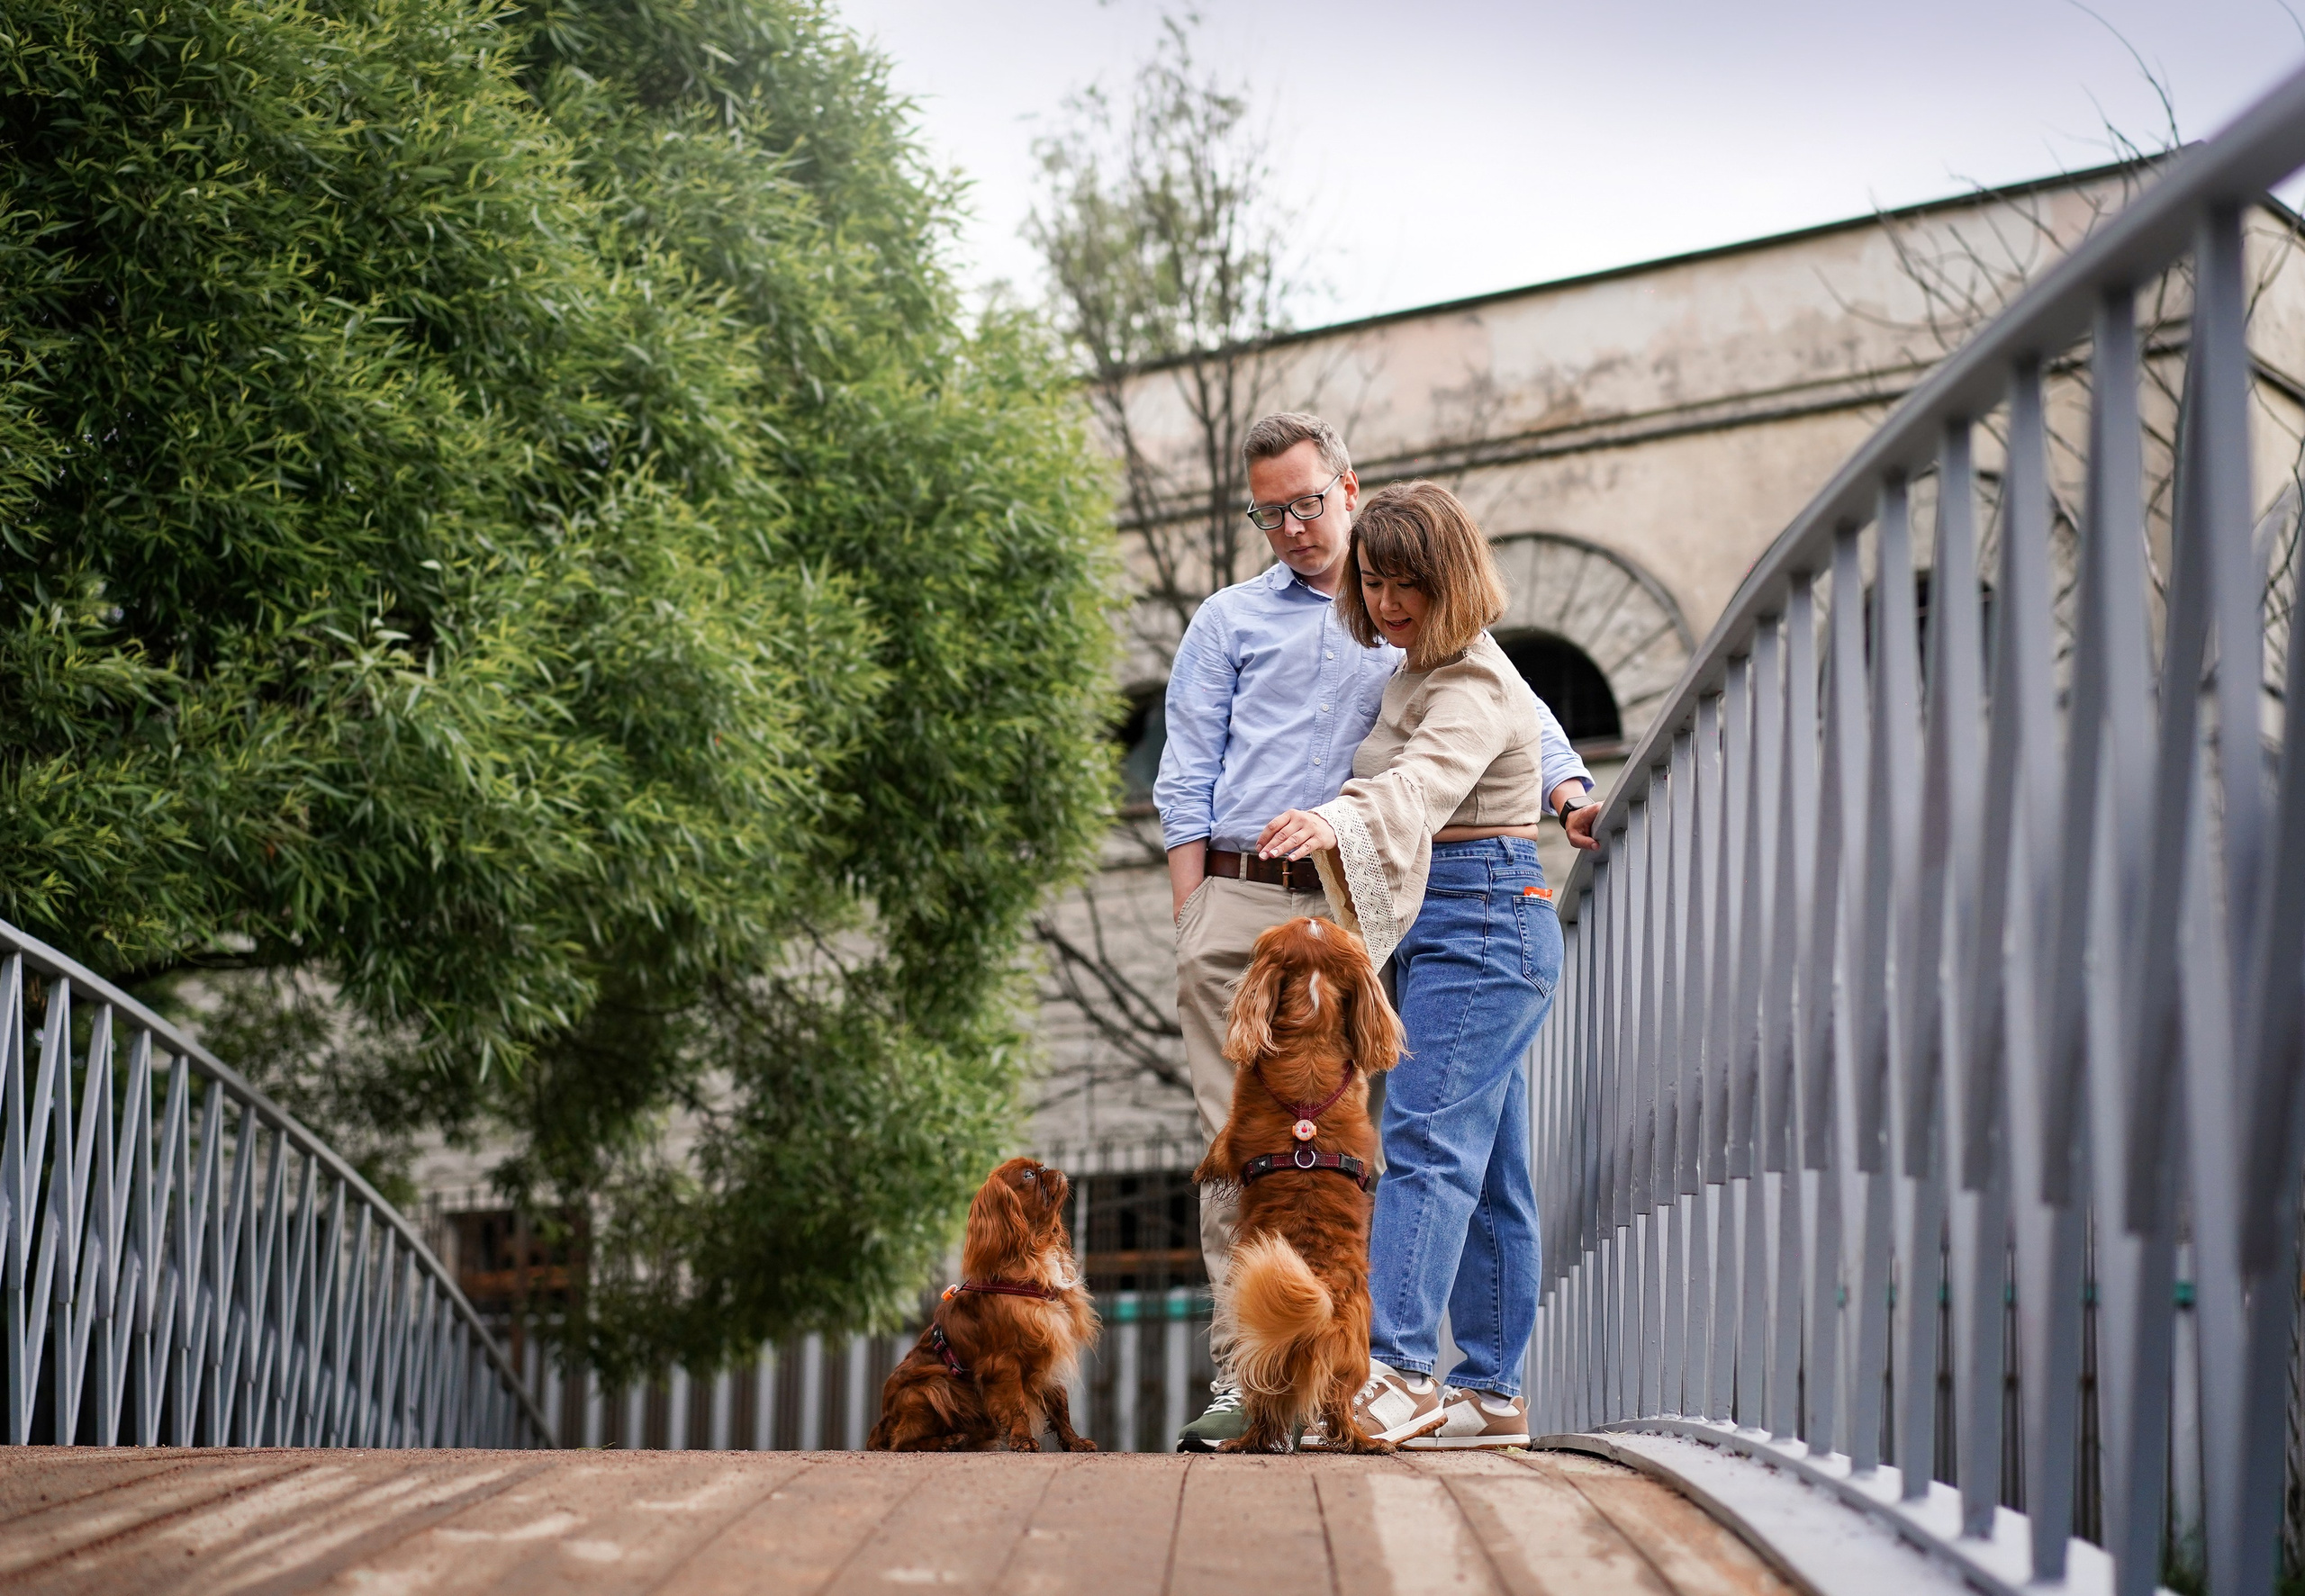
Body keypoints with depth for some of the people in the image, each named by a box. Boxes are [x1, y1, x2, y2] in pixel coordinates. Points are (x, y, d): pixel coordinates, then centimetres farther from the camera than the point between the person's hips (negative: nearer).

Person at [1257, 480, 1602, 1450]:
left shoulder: (1471, 686, -13)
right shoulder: (1421, 669, 18)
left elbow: (1423, 783, -34)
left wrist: (1335, 824, -49)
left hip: (1483, 924, -10)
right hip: (1444, 931, 10)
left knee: (1425, 1142, -20)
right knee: (1487, 1170, 8)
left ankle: (1397, 1374, -28)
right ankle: (1492, 1395, 10)